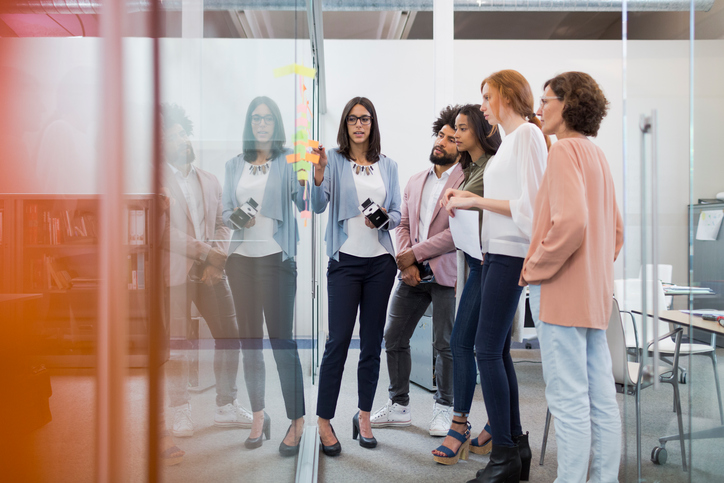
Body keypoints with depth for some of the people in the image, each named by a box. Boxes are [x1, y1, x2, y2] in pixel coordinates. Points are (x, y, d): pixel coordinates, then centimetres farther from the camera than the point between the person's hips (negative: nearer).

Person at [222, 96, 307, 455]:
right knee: (249, 340, 10)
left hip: (276, 257, -4)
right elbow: (225, 212, 13)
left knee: (281, 337, -7)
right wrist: (236, 217, -9)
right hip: (241, 258, 5)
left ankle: (297, 420, 2)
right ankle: (258, 415, 21)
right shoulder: (234, 165, 14)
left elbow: (303, 204, -9)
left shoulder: (288, 161, 1)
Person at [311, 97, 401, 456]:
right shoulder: (334, 161, 0)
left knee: (372, 341, 9)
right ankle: (324, 420, 5)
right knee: (339, 339, -6)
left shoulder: (387, 166, 11)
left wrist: (385, 218, -10)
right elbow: (318, 206, -12)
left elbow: (397, 214, 12)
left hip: (381, 261, 4)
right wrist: (319, 173, -29)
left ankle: (364, 415, 21)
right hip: (346, 260, -4)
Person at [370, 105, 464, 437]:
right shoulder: (415, 182, 14)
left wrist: (414, 253, -14)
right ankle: (399, 407, 23)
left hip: (445, 273, -6)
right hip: (413, 273, 6)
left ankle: (443, 409, 21)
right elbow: (403, 225, 13)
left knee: (444, 345, 3)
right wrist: (407, 264, -3)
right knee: (394, 338, 8)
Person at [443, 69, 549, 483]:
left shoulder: (528, 134, -8)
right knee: (499, 350, 10)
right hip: (496, 253, 10)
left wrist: (476, 201, -13)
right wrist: (470, 199, 13)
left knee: (488, 349, -10)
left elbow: (528, 204, -16)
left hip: (510, 254, -10)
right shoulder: (510, 139, 20)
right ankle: (517, 446, 18)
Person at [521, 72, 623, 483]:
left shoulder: (566, 149, -11)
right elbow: (617, 230, 21)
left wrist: (535, 268, -14)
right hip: (597, 294, 9)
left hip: (562, 294, -9)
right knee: (603, 399, 12)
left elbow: (570, 221, -25)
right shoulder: (598, 154, 17)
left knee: (569, 401, -3)